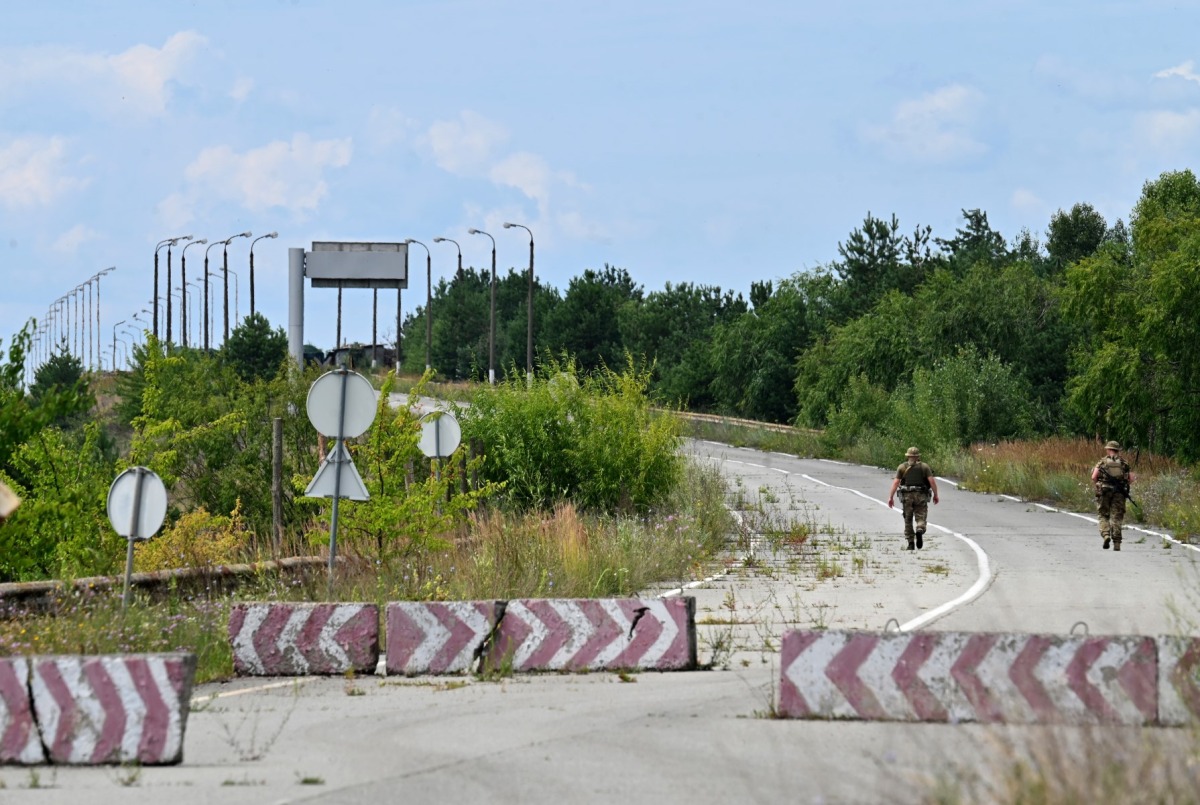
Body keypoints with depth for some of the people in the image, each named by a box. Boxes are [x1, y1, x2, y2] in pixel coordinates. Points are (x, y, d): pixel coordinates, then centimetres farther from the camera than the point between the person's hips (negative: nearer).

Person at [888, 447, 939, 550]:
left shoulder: (902, 467, 5)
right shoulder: (924, 466, 5)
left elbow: (895, 482, -2)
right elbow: (932, 481, -3)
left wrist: (891, 497, -2)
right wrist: (935, 495, 4)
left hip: (907, 496, 0)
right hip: (921, 496, 0)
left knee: (908, 520, 10)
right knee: (921, 517, 4)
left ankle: (911, 544, 7)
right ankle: (920, 530, -28)